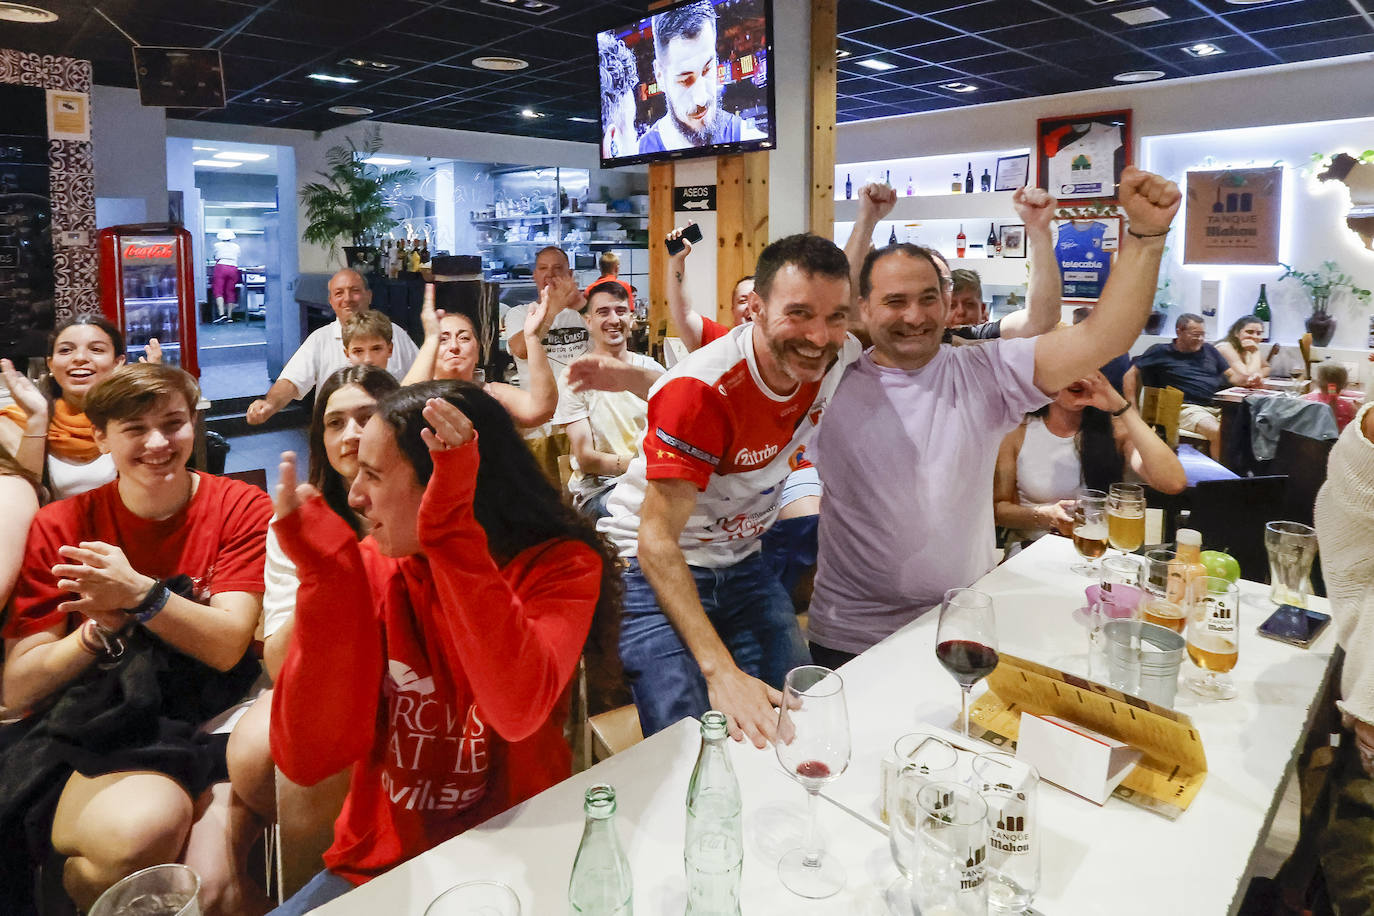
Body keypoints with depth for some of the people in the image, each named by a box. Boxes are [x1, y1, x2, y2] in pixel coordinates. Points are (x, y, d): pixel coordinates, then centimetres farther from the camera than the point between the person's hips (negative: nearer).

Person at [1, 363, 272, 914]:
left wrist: (138, 595, -23)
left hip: (215, 723, 0)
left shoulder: (241, 509, -1)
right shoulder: (60, 528, 3)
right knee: (139, 827, -32)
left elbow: (227, 647, -10)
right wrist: (104, 625, -17)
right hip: (107, 733, 1)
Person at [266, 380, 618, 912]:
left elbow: (519, 710, -32)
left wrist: (451, 536, -32)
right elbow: (306, 759, -12)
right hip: (379, 863, 3)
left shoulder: (560, 565, -12)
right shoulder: (371, 566, -4)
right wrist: (325, 575, -18)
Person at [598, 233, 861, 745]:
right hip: (657, 570, -5)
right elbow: (656, 541, -32)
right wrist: (721, 670, -39)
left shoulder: (838, 358, -12)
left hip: (742, 564, 6)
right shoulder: (700, 391, -31)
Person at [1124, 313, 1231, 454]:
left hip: (1220, 406, 5)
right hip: (1189, 408, -5)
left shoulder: (1209, 350, 25)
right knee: (1218, 432, -33)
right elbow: (1132, 374, 5)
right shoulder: (1162, 352, 10)